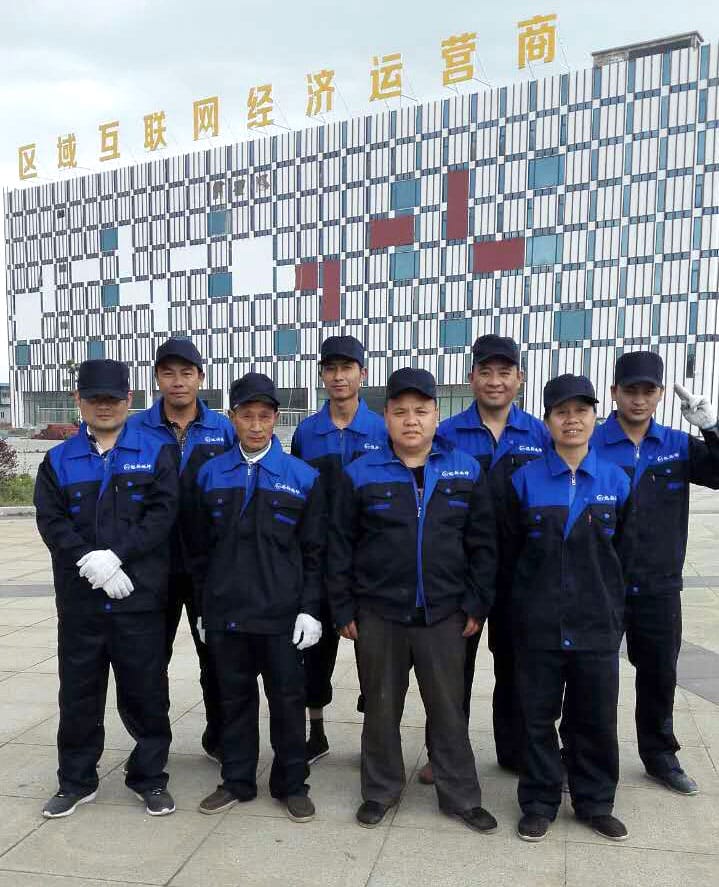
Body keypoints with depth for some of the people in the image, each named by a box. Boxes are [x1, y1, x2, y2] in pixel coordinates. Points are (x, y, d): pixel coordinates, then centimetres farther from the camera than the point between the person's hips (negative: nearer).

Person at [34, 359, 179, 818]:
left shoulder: (154, 454, 3)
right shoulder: (58, 461, 8)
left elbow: (162, 512, -8)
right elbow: (51, 521, -2)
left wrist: (115, 555, -17)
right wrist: (89, 562, -16)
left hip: (140, 596, -2)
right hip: (79, 599, 2)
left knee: (146, 691, 7)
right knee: (79, 693, 12)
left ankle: (150, 777, 24)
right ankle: (77, 781, 29)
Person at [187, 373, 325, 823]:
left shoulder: (303, 477, -1)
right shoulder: (211, 474, 5)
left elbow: (314, 550, -1)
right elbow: (199, 547, 9)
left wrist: (310, 609, -6)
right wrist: (203, 605, 8)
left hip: (282, 615, -2)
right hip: (225, 613, 2)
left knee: (288, 699, 6)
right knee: (234, 697, 13)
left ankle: (292, 784, 24)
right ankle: (237, 781, 29)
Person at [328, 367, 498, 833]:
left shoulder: (467, 471, 0)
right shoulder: (361, 474, -3)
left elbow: (483, 545, 3)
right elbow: (341, 547, 0)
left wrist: (477, 605, 0)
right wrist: (344, 610, -1)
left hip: (444, 615, 1)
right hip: (378, 615, 0)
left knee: (449, 709, 12)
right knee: (381, 708, 14)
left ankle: (461, 796, 28)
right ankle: (381, 790, 32)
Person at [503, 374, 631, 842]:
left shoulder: (616, 480, 0)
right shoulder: (526, 480, -4)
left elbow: (622, 550, 8)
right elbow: (510, 547, 3)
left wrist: (613, 604, 8)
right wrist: (532, 593, 6)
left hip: (598, 625, 1)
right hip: (538, 624, -1)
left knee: (597, 719, 13)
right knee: (538, 717, 10)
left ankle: (596, 803, 32)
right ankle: (539, 804, 27)